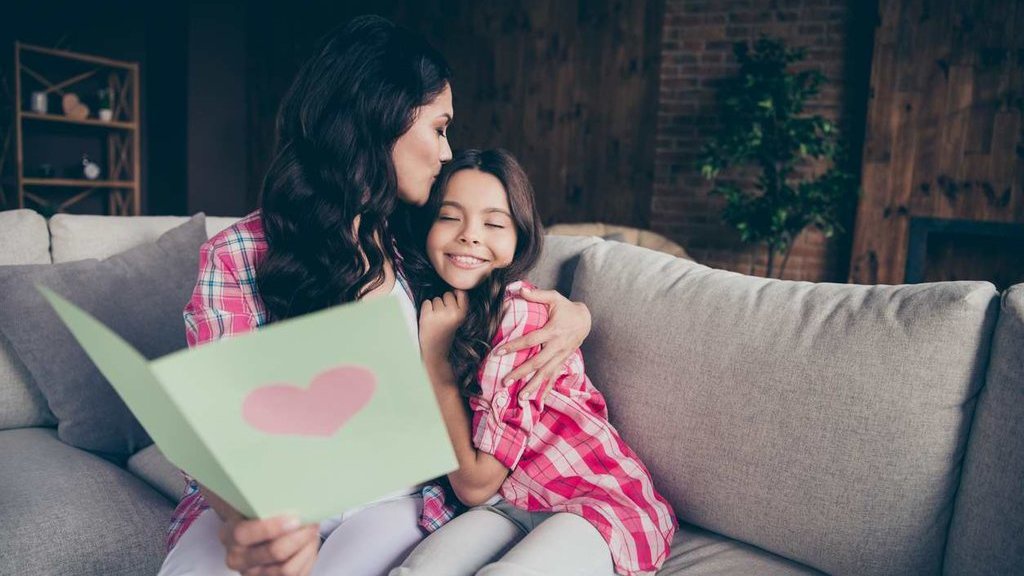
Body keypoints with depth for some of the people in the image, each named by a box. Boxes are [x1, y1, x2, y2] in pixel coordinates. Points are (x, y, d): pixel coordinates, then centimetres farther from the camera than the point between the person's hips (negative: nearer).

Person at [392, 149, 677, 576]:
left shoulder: (520, 313, -21)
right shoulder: (433, 304, 0)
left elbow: (475, 484, -16)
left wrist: (435, 354, -15)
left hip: (603, 504, -4)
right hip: (511, 506, 5)